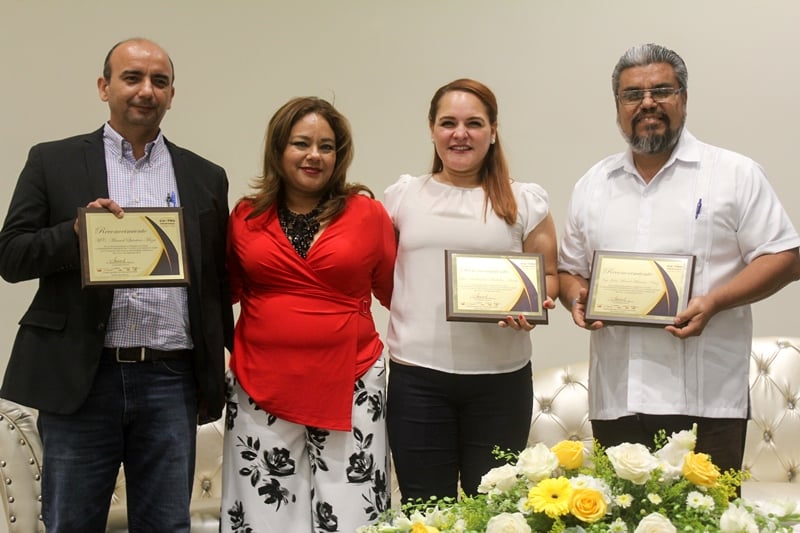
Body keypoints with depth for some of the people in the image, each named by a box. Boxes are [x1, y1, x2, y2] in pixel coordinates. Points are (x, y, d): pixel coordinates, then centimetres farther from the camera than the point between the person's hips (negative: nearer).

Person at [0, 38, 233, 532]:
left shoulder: (205, 177, 10)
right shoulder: (54, 162, 5)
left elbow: (218, 285, 12)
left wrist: (215, 378, 9)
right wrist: (77, 231, -17)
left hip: (171, 381, 2)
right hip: (80, 379, -1)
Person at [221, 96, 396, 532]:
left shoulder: (367, 213, 2)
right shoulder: (246, 216, 7)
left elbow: (395, 291, 9)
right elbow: (229, 290, 18)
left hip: (349, 388, -1)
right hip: (261, 387, 2)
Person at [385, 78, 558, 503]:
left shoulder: (524, 201, 5)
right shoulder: (403, 196, 8)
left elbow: (549, 275, 8)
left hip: (500, 376, 0)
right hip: (417, 376, 1)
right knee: (425, 510, 7)